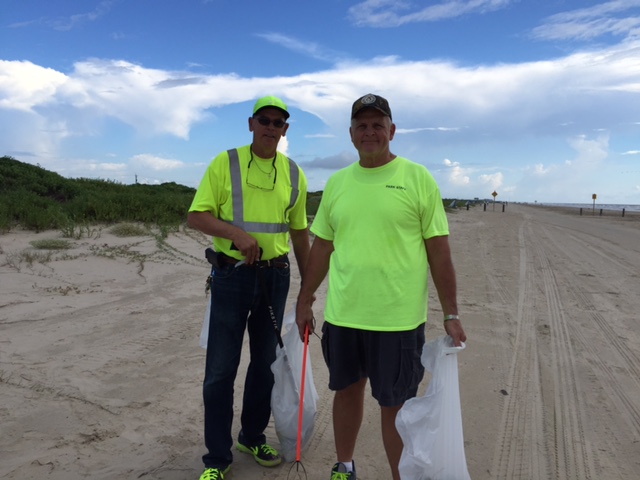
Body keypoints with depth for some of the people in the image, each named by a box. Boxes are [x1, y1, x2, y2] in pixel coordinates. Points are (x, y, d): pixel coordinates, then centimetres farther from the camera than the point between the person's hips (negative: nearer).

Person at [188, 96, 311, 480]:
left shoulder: (294, 174, 7)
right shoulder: (225, 163, -3)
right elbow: (196, 216, -5)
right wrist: (237, 232, -22)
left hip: (275, 276, 4)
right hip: (232, 274, -3)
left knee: (265, 362, 14)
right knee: (221, 368, 1)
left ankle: (253, 437, 34)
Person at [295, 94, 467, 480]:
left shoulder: (418, 178, -4)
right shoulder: (337, 182, 7)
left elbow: (439, 250, -4)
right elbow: (322, 247, 12)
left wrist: (451, 313, -5)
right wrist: (305, 301, 13)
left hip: (398, 318, -4)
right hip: (341, 315, 4)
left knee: (395, 406, 8)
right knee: (347, 391, 19)